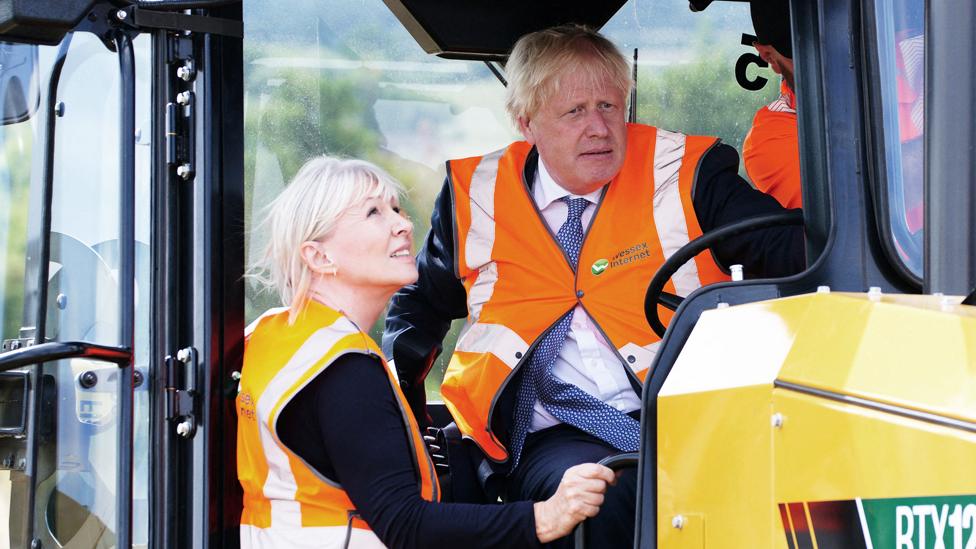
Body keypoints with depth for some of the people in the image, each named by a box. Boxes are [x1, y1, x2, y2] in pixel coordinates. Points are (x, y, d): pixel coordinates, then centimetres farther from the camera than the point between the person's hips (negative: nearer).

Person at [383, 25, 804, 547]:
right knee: (601, 493, -34)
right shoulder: (477, 196, 13)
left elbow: (791, 249, 2)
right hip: (553, 439, 0)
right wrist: (396, 406, 14)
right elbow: (421, 301, 27)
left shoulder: (683, 175, 7)